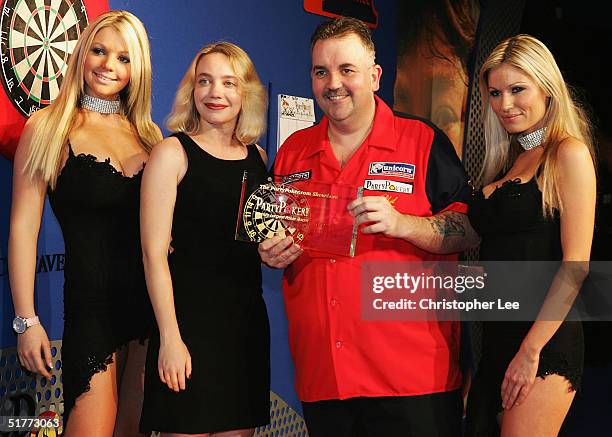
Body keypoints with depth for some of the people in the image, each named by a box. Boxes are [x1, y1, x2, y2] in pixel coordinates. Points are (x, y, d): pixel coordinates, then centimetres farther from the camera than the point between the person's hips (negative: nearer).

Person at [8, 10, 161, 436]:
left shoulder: (148, 133, 11)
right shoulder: (48, 127, -2)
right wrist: (27, 320, -10)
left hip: (151, 301, 4)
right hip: (91, 303, -4)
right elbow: (23, 227, -5)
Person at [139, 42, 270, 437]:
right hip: (191, 315, -6)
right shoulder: (173, 153, -5)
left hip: (248, 316, 6)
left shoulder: (258, 157, 12)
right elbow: (154, 252, -10)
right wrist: (170, 337, -16)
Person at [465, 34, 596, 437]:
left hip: (544, 340, -7)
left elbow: (575, 264, -13)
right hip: (498, 335, 8)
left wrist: (531, 350, -16)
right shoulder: (509, 161, 16)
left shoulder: (569, 153, -6)